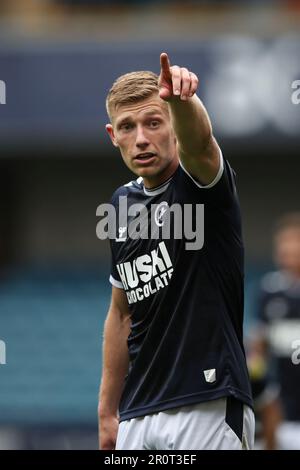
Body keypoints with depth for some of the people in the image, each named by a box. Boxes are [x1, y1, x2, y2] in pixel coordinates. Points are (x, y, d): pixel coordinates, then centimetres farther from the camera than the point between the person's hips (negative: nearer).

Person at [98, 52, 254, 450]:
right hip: (137, 417, 6)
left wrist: (181, 99, -54)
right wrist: (107, 413, 18)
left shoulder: (201, 180, -6)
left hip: (208, 410, -6)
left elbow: (198, 140, -31)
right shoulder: (124, 203, 13)